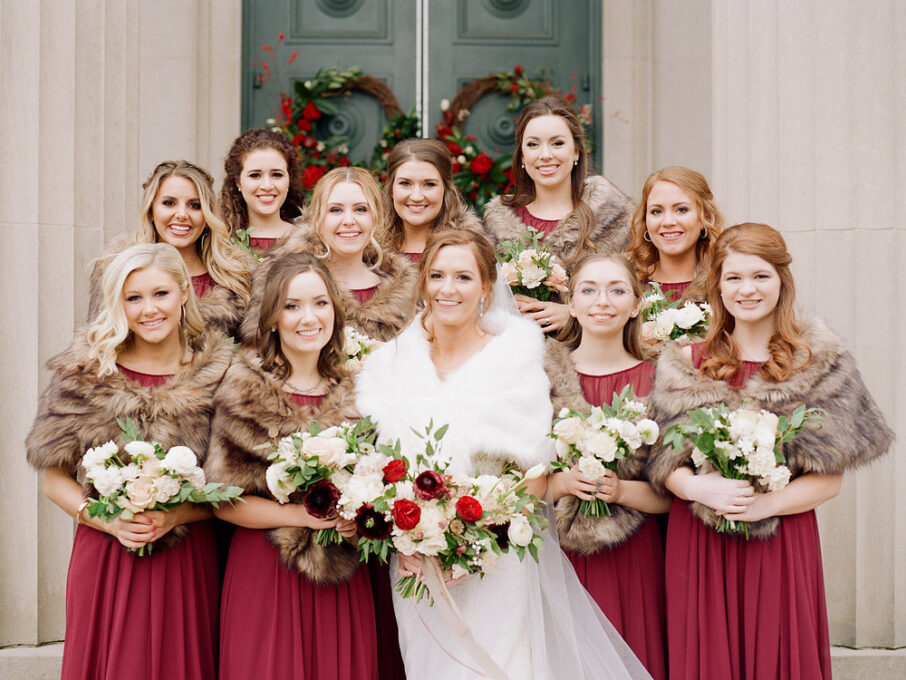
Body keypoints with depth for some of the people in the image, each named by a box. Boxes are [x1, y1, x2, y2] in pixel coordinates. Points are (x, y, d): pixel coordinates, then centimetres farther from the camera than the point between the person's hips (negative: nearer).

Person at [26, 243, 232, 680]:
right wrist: (110, 520, -11)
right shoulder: (86, 375, -1)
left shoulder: (216, 376, -1)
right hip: (105, 558, 0)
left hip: (188, 561, 0)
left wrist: (176, 516, -13)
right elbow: (55, 480, 3)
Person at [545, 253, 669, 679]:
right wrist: (562, 483, -15)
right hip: (556, 559, 0)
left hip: (633, 561, 1)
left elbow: (674, 494, 2)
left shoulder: (655, 381, 4)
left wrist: (622, 490, -14)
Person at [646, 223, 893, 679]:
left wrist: (765, 504, -16)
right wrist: (699, 487, -17)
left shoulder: (818, 365, 1)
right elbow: (663, 462, 3)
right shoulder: (686, 363, 6)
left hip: (781, 546, -1)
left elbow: (828, 480, -1)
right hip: (698, 548, 1)